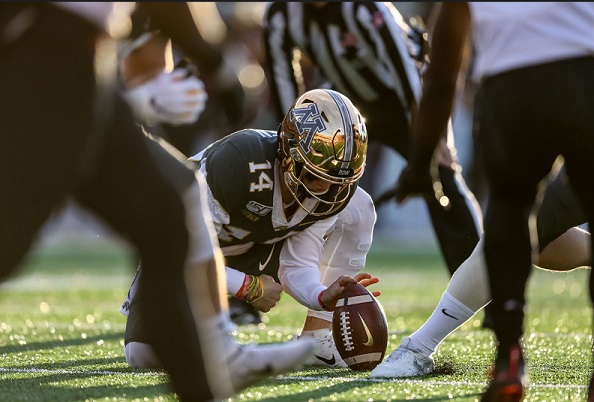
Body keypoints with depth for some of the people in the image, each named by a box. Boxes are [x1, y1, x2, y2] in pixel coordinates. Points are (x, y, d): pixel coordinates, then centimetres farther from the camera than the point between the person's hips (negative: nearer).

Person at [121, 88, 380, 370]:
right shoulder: (242, 160, -39)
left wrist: (324, 297, -37)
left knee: (357, 208, -12)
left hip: (256, 248, 5)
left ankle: (317, 338, -10)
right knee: (146, 354, -24)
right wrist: (250, 287, -28)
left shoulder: (334, 189, -21)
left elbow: (297, 266, -15)